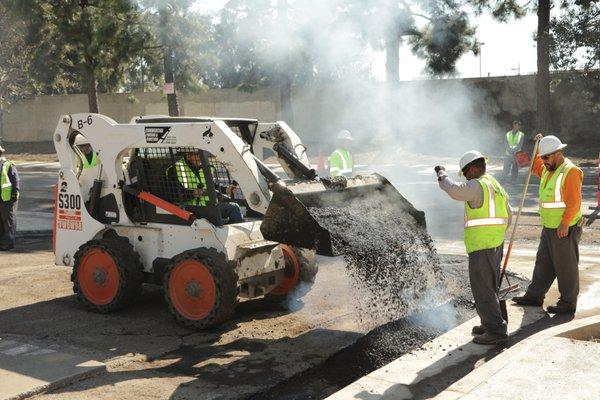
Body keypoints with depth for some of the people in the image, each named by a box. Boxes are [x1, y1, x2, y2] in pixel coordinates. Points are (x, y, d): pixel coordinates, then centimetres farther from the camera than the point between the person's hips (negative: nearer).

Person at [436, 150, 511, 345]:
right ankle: (490, 324, 29)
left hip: (481, 247, -10)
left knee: (483, 289, -4)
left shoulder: (478, 185, -13)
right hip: (496, 245, 10)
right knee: (490, 288, 19)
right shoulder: (496, 185, 17)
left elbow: (455, 190, -29)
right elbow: (507, 215, 21)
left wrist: (442, 175, -11)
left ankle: (496, 331, -2)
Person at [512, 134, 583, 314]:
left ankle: (568, 303, 11)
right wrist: (539, 146, 20)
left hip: (564, 229, -9)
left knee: (566, 266, 1)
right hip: (549, 228, 9)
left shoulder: (570, 171, -18)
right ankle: (534, 295, 26)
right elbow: (536, 168, 33)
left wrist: (564, 224, -26)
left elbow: (574, 203, -23)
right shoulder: (549, 169, 11)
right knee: (543, 263, 16)